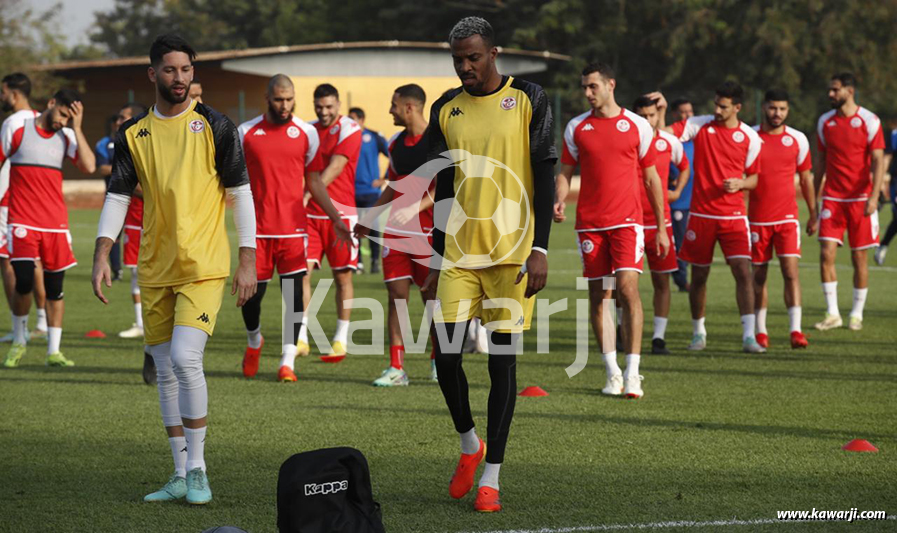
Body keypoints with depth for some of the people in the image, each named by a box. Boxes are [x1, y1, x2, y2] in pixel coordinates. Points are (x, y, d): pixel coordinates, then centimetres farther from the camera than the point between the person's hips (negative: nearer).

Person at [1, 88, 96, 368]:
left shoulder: (67, 137, 9)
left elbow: (89, 166, -5)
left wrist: (76, 128, -6)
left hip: (56, 224, 3)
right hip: (23, 222, -3)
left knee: (55, 287, 3)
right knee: (24, 283, -13)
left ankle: (54, 351, 9)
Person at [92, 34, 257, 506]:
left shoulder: (215, 127, -3)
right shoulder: (133, 135, 6)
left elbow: (240, 194, -1)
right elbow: (117, 196, 7)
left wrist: (247, 262, -5)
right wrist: (102, 255, -6)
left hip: (202, 265, -5)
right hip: (155, 269, 5)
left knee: (185, 358, -19)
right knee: (165, 372, 8)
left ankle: (197, 470, -8)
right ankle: (181, 475, 18)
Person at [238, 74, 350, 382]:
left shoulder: (306, 133, 5)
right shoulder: (246, 132, 3)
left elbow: (314, 181, 12)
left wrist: (336, 220, 9)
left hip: (293, 226, 0)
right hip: (257, 227, 0)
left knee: (294, 293, -6)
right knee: (252, 291, 2)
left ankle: (287, 362, 0)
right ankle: (254, 342, 32)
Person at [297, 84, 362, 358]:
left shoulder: (349, 129, -6)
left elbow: (334, 168, -16)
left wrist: (307, 194, -23)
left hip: (340, 214, -4)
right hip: (310, 213, 4)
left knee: (342, 276, 2)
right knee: (302, 272, -7)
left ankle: (341, 339, 11)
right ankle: (301, 337, -6)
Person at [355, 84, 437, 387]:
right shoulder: (396, 143, 12)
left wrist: (414, 208, -27)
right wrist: (369, 219, 22)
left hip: (427, 231, -6)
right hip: (395, 232, 6)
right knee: (396, 297, 0)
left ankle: (438, 360, 22)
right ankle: (396, 368, -1)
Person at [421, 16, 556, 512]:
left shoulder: (528, 100, -2)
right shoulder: (446, 110, 9)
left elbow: (544, 178, -4)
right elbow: (444, 191, 13)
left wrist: (540, 250, -11)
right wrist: (436, 261, 11)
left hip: (512, 253, -3)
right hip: (459, 253, 3)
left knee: (503, 361, -2)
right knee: (445, 354, -3)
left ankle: (490, 478, 4)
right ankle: (469, 445, 23)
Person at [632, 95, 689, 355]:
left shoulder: (670, 142, 3)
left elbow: (684, 166, 24)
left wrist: (677, 192, 10)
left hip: (660, 222, 2)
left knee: (662, 281, -1)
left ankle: (659, 337, 3)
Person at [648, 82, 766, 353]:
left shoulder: (750, 137, 1)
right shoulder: (699, 125, 1)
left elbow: (754, 178, 9)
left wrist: (740, 184, -11)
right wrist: (661, 109, -19)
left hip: (733, 215, 0)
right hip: (700, 214, 0)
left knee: (743, 271, -13)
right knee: (699, 276, 7)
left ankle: (748, 336, -13)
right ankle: (698, 333, 25)